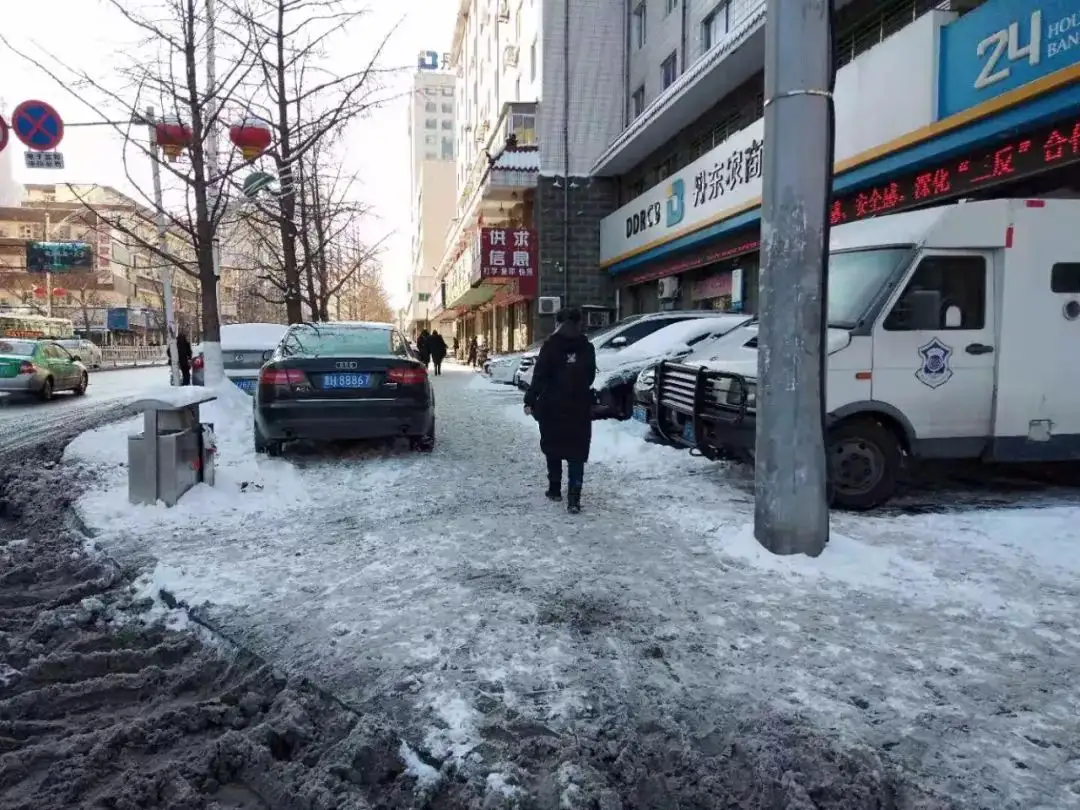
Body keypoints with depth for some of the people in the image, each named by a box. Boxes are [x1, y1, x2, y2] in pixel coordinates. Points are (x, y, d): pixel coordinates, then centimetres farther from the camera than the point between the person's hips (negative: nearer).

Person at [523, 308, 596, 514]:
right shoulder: (587, 347, 3)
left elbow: (539, 377, -11)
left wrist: (530, 401, -7)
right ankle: (574, 498, -10)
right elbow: (590, 377, 11)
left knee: (552, 448, 16)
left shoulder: (550, 346, -7)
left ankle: (555, 489, 24)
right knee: (576, 452, 1)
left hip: (552, 405, -2)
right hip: (579, 406, 2)